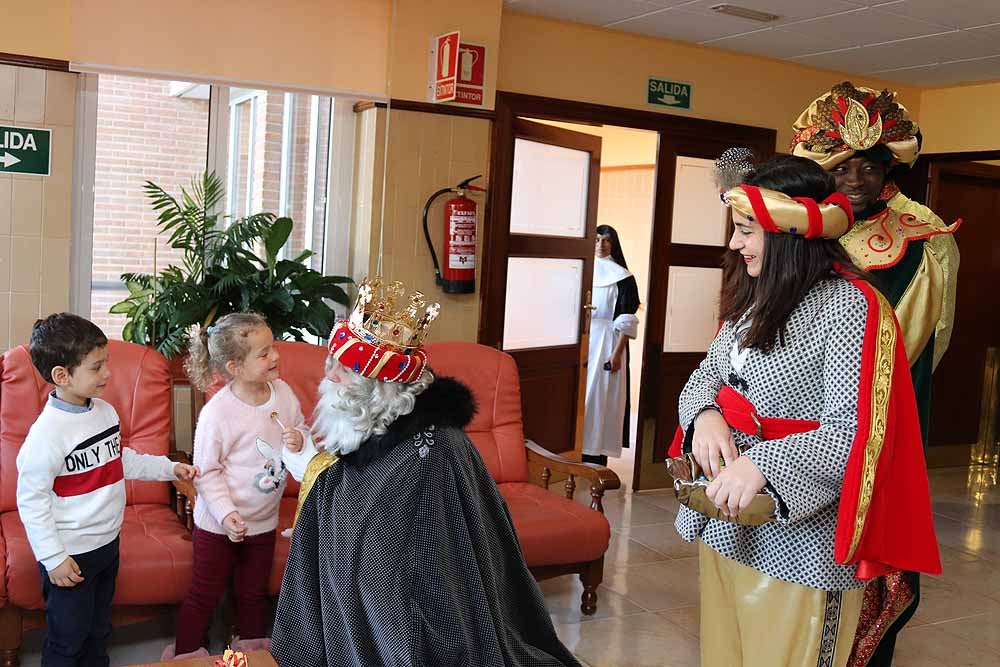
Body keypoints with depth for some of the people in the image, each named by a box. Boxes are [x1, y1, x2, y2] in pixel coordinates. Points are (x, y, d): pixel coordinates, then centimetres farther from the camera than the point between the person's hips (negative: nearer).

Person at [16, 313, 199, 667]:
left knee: (99, 629, 23)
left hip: (107, 542, 7)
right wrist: (53, 558, -18)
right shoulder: (48, 432, -24)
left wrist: (169, 468, 6)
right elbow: (31, 499, -19)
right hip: (71, 554, -7)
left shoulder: (105, 411, -1)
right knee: (68, 638, 10)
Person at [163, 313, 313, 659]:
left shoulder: (283, 392, -9)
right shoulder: (217, 412, -25)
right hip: (220, 523, -5)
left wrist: (299, 440, -16)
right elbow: (206, 472, -17)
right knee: (204, 595, 12)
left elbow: (303, 430, 6)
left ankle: (252, 650, 44)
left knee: (254, 593, 23)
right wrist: (226, 514, -24)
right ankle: (185, 656, 33)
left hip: (263, 520, 5)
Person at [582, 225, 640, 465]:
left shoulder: (621, 276, -1)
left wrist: (617, 352, -13)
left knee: (600, 396, -6)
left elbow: (626, 321, -6)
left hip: (607, 342, -4)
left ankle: (597, 457, -3)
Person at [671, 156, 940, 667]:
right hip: (722, 517, 7)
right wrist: (704, 413, -14)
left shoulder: (851, 306, -17)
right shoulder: (753, 296, 8)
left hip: (798, 535, -7)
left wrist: (762, 464, -38)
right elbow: (707, 373, 10)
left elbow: (854, 433, -24)